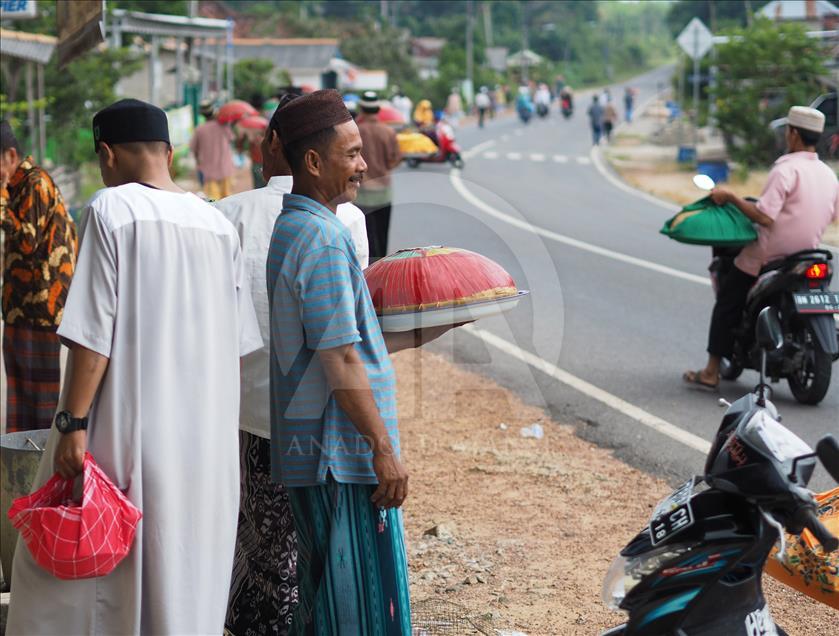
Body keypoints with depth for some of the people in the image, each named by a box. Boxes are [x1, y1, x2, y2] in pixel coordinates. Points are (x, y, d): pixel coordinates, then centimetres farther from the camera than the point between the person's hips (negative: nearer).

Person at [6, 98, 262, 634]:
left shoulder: (112, 209, -8)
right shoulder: (218, 224, 8)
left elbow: (94, 331, -14)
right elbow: (238, 344, 12)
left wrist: (74, 421, -11)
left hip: (129, 428, -5)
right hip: (207, 440, 6)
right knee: (188, 578, 12)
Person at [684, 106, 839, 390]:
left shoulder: (786, 169, -18)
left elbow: (765, 217, -26)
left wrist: (731, 197, -16)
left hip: (768, 257, -7)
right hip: (806, 257, 7)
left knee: (727, 303, 6)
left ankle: (712, 371, 4)